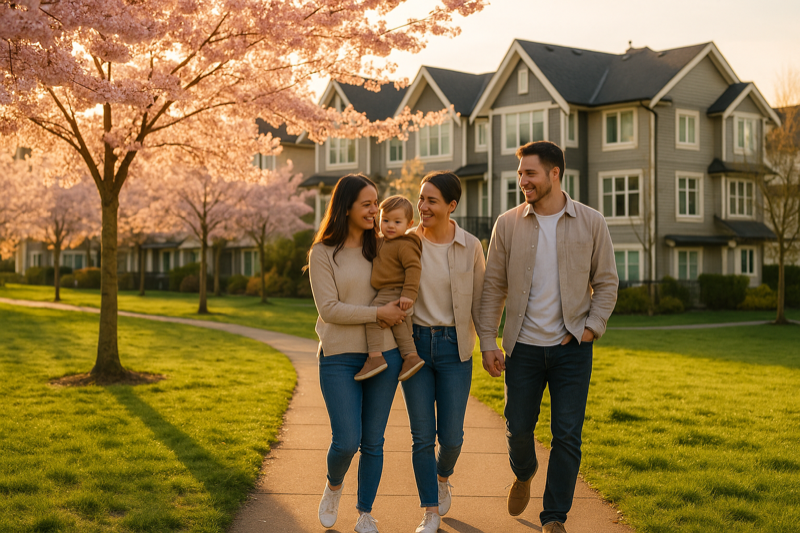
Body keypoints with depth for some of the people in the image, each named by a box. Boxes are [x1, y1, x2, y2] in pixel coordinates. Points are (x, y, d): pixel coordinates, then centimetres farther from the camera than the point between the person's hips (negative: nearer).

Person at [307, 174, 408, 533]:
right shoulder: (323, 253, -4)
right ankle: (333, 486, 25)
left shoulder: (381, 248, 9)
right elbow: (329, 308, -12)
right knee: (346, 442, -8)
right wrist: (378, 313, -15)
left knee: (373, 442, 7)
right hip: (339, 359, -3)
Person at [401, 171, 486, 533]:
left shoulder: (470, 247, -3)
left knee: (451, 435, 1)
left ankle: (443, 478, 36)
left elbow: (479, 300, 4)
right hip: (415, 344, 0)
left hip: (454, 347, 0)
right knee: (422, 435, 0)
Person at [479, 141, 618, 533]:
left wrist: (591, 327, -8)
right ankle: (524, 474, 41)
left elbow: (606, 282, 5)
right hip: (524, 346, 1)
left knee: (567, 435, -2)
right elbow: (493, 287, 4)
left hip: (572, 348, -1)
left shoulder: (591, 223, 0)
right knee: (518, 428, 7)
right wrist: (487, 342, -1)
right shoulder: (507, 224, 1)